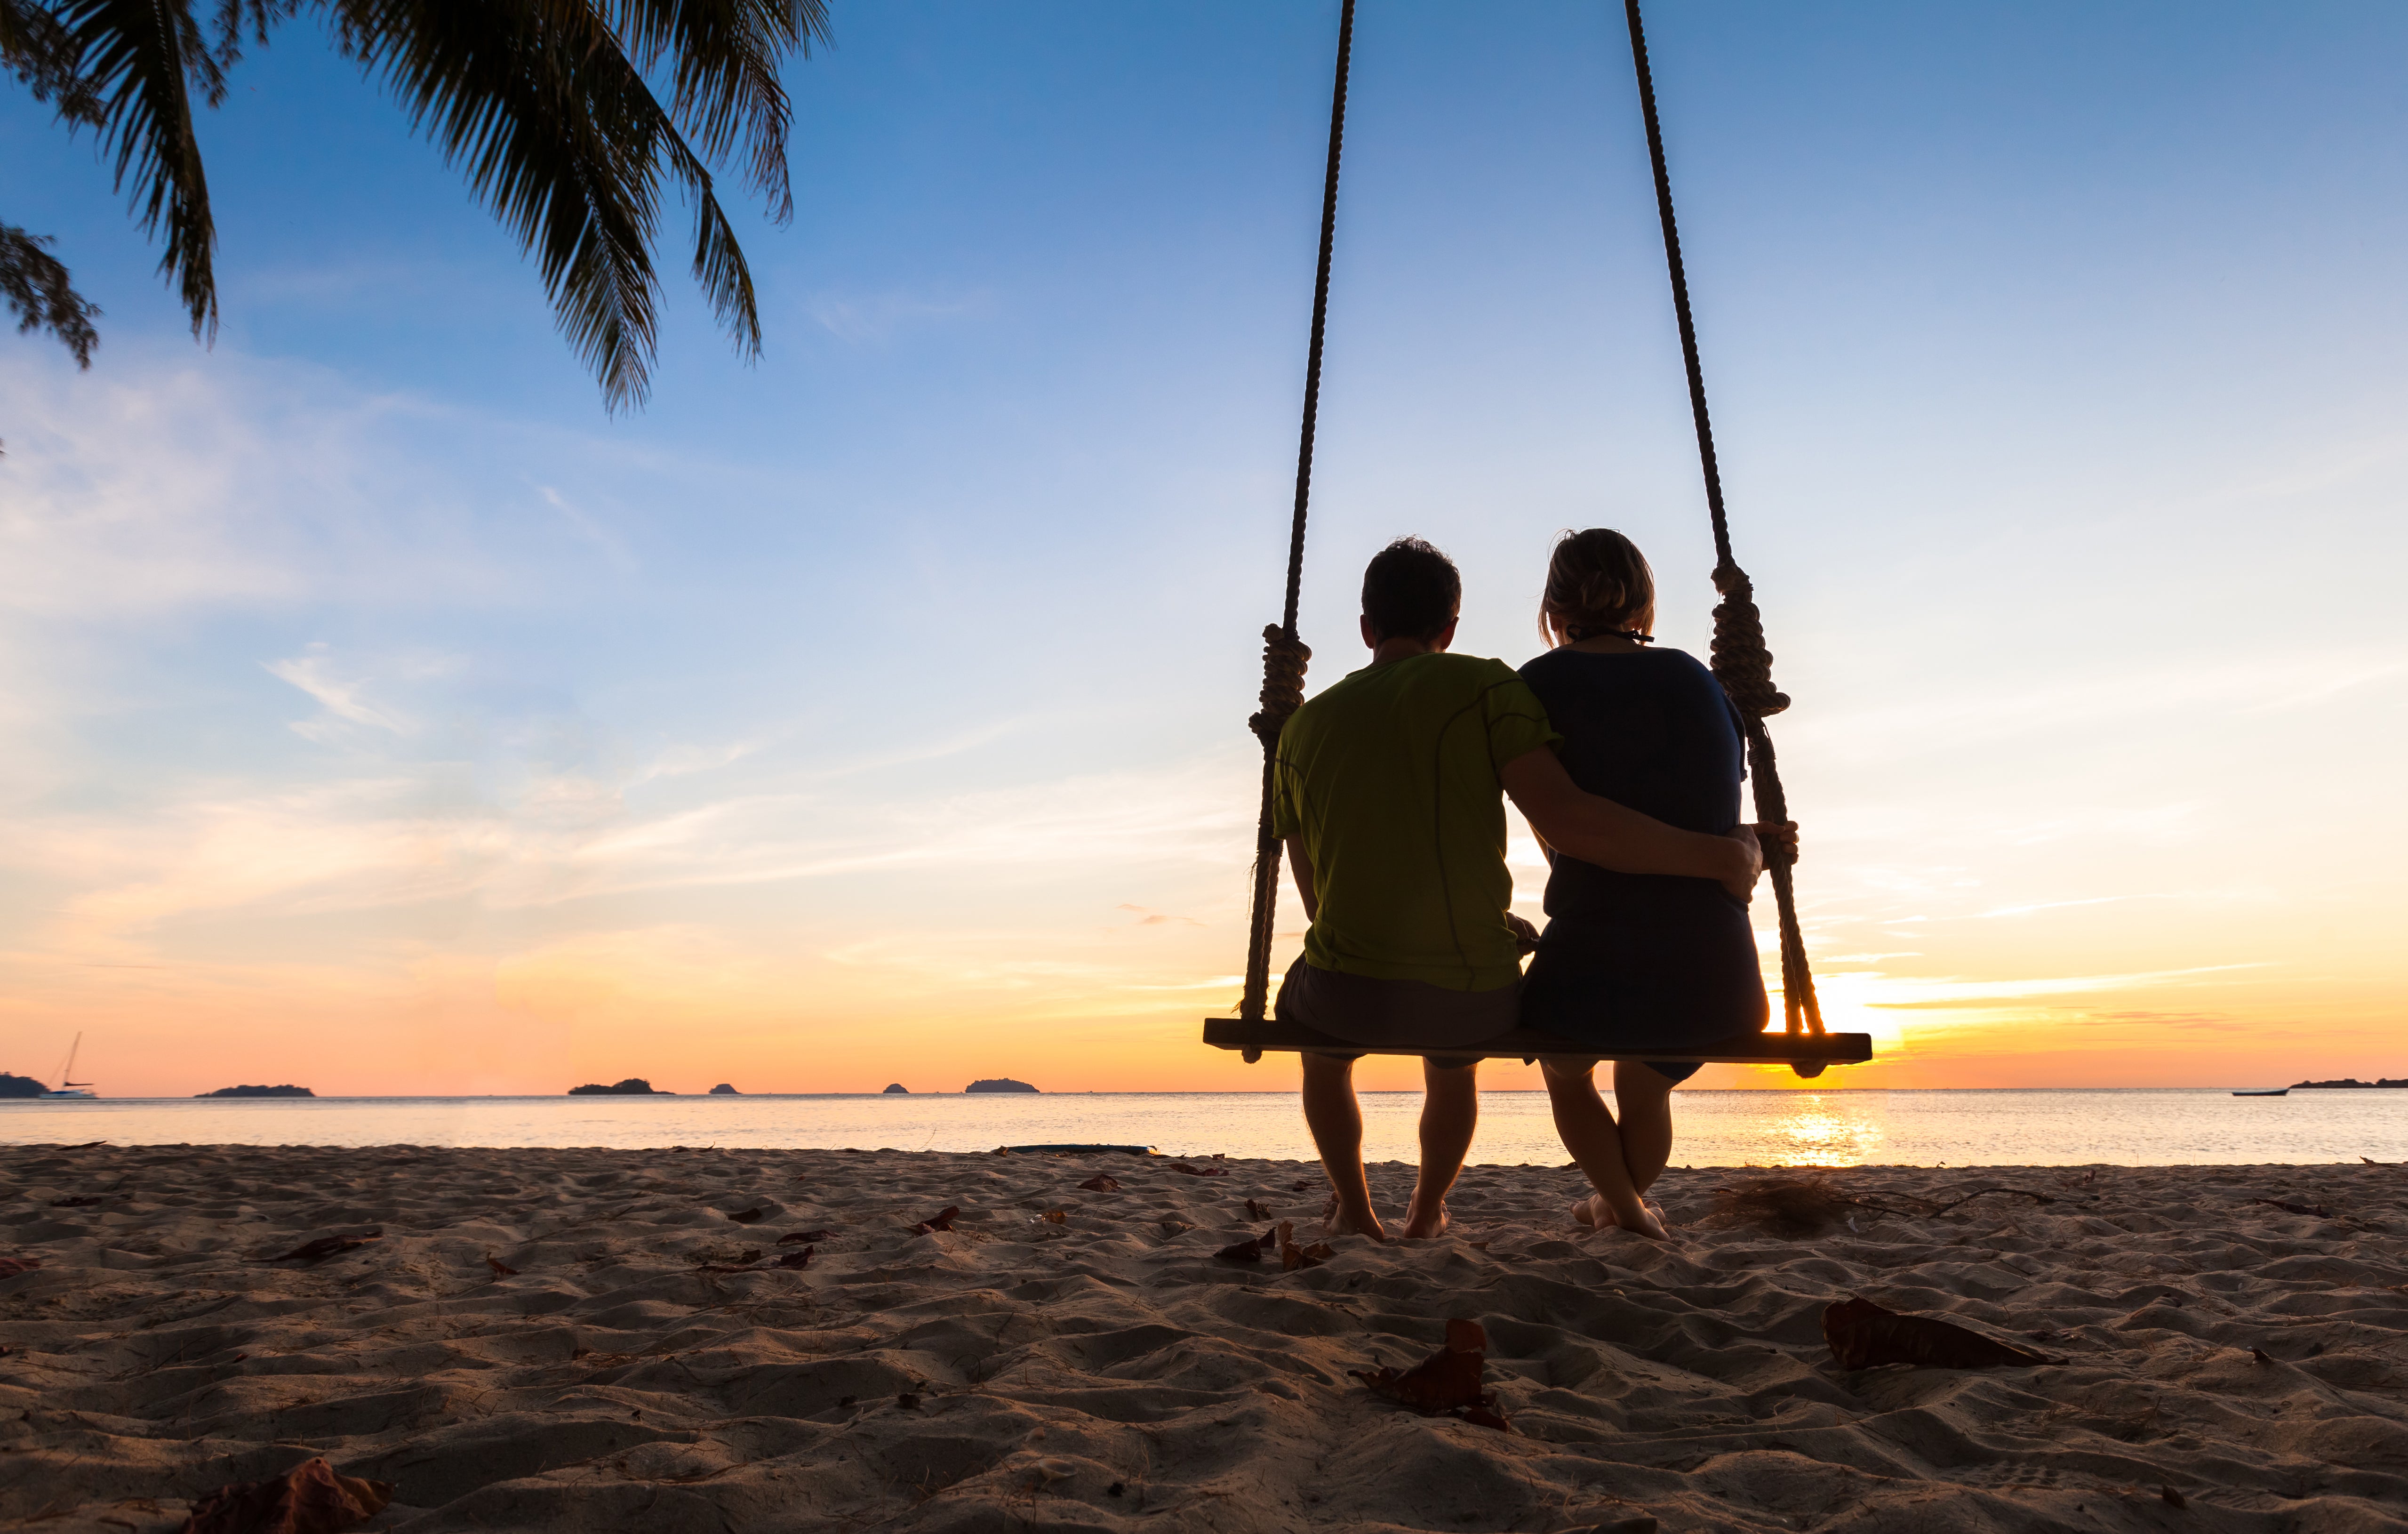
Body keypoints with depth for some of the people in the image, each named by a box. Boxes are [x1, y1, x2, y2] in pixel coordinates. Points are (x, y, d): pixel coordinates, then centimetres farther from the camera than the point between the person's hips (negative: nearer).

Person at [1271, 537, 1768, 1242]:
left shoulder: (1302, 728, 9)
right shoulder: (1483, 687, -3)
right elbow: (1563, 816, -18)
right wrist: (1719, 856, -5)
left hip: (1351, 992, 1)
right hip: (1476, 998, -1)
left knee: (1314, 1023, 39)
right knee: (1452, 1056, 38)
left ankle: (1355, 1209, 46)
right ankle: (1427, 1212, 52)